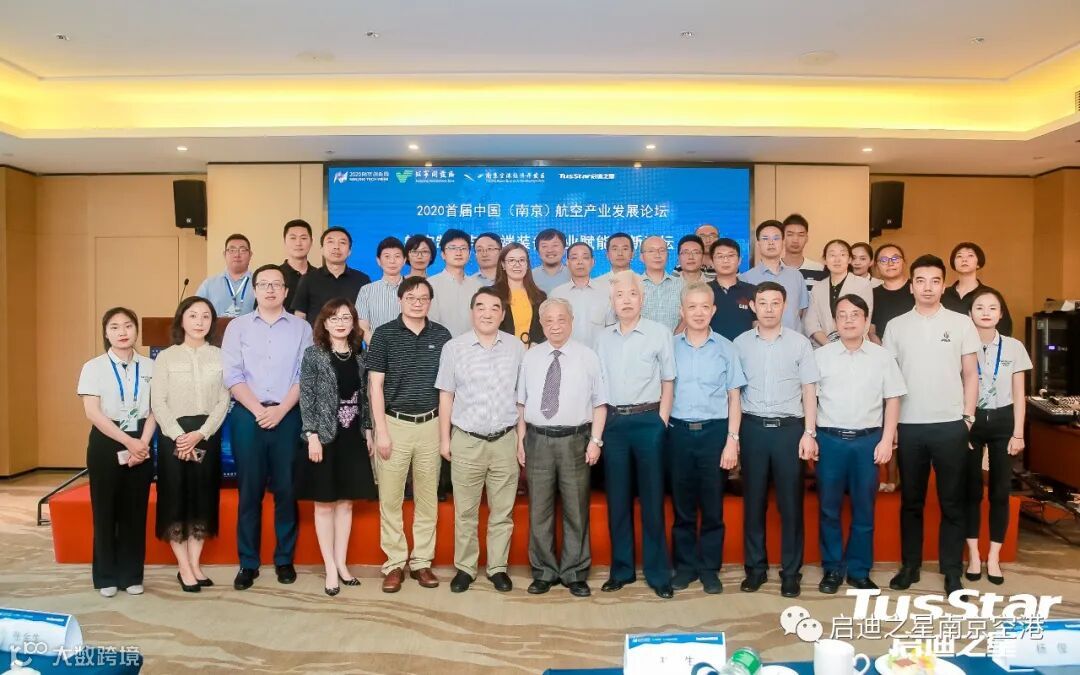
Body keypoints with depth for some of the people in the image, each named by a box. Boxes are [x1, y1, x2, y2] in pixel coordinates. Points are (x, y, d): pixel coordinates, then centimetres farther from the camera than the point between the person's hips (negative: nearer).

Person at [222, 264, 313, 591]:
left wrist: (280, 409, -11)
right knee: (249, 490, 4)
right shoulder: (237, 326, 8)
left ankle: (284, 559, 15)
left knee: (286, 489, 4)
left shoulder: (301, 327, 7)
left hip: (288, 416, 0)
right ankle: (248, 562, 13)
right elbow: (232, 375, 0)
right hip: (247, 415, 0)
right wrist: (258, 410, -10)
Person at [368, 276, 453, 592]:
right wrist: (381, 431, -9)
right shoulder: (384, 334, -2)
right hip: (395, 423, -2)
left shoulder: (442, 336, 4)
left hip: (430, 424, 2)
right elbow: (376, 386, -4)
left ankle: (422, 561, 20)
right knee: (390, 498, 3)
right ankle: (395, 563, 15)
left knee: (427, 498, 9)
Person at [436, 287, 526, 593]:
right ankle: (465, 568, 21)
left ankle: (497, 567, 22)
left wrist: (523, 435, 5)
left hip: (505, 440, 1)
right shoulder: (454, 347, 0)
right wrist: (444, 438, 2)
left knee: (502, 511, 8)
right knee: (465, 511, 8)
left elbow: (522, 394, 8)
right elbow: (446, 395, 3)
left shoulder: (516, 347, 4)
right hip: (466, 441, -1)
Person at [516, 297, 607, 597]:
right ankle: (544, 572, 23)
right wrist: (521, 440, 5)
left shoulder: (588, 357, 1)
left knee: (576, 511, 7)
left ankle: (575, 573, 21)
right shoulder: (530, 358, 8)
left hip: (575, 440, -2)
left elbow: (599, 403, 0)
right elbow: (522, 403, 10)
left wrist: (595, 440, -7)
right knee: (539, 510, 9)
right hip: (537, 440, 2)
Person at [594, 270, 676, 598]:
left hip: (648, 420, -3)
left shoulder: (660, 333, -2)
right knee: (617, 498, 10)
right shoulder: (603, 337, 9)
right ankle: (621, 569, 23)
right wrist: (600, 424, 6)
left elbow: (668, 381, 1)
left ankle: (658, 573, 16)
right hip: (612, 421, 3)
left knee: (651, 497, 4)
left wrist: (662, 421, -4)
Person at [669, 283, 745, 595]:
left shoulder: (726, 348, 0)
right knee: (682, 505, 10)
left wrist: (732, 440, -5)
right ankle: (685, 565, 24)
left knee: (712, 506, 8)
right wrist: (661, 430, 1)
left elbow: (734, 398, 1)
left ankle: (710, 568, 23)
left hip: (715, 431, -1)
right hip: (679, 431, 1)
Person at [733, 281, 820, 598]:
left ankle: (791, 571, 18)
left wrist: (809, 433, -4)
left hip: (790, 428, -1)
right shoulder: (740, 343, 4)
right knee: (753, 501, 8)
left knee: (790, 502, 6)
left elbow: (809, 391, 3)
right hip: (753, 428, 1)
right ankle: (755, 567, 20)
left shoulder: (800, 343, 2)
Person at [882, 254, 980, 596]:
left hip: (950, 424, -1)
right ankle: (910, 565, 21)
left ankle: (952, 571, 17)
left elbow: (971, 375, 5)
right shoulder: (896, 326, 4)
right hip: (909, 425, 1)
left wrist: (968, 417, -1)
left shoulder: (962, 323, 2)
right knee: (911, 501, 11)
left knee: (952, 502, 6)